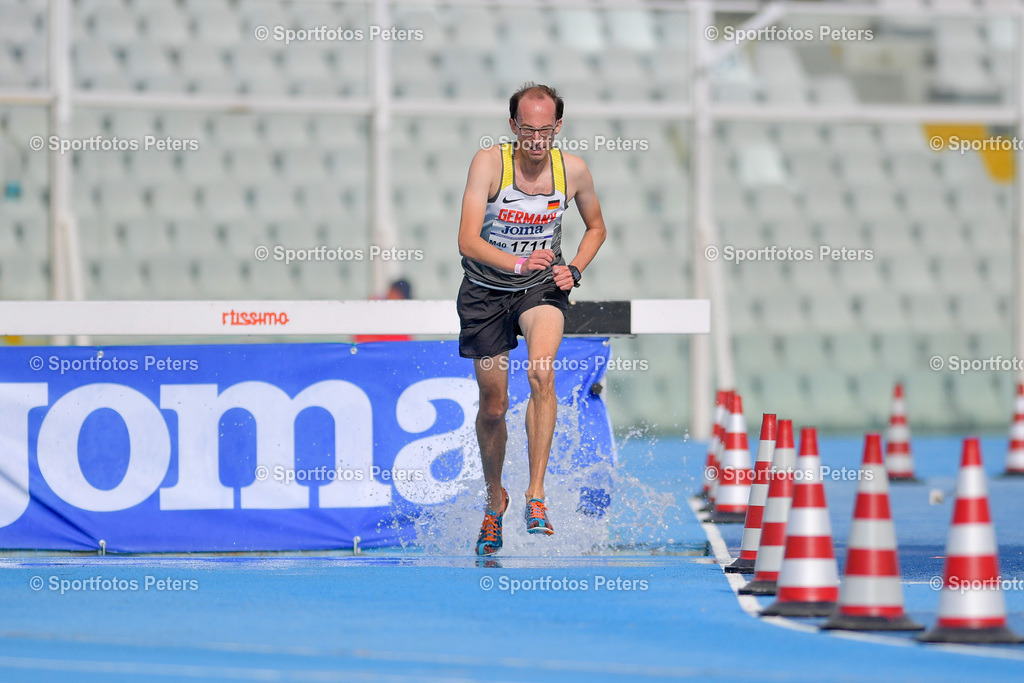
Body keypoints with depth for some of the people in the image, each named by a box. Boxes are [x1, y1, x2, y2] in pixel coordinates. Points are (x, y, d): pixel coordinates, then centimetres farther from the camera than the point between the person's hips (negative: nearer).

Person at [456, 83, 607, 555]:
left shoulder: (573, 170, -9)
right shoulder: (489, 164, -18)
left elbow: (596, 227, 10)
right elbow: (467, 240, -25)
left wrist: (574, 269, -7)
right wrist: (517, 263, -40)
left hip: (542, 287, 0)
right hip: (486, 291, 0)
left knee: (541, 372, -28)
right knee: (493, 405, 8)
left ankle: (536, 494, -29)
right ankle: (495, 498, 35)